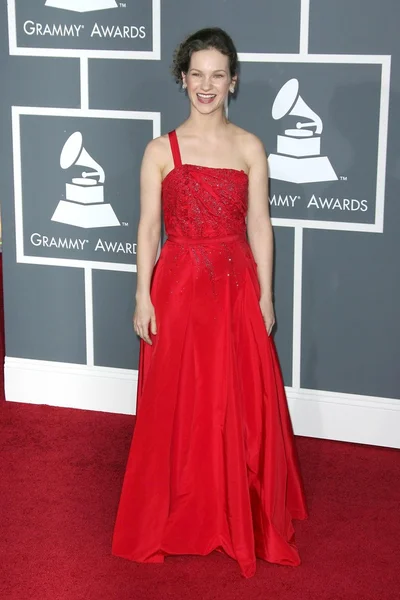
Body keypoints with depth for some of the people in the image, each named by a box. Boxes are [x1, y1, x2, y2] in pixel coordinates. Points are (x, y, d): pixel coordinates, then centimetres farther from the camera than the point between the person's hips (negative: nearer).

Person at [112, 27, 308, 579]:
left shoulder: (250, 148, 2)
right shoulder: (161, 151, -1)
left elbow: (259, 226, 3)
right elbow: (148, 227, -1)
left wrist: (265, 295, 1)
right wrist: (143, 297, -5)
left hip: (236, 288, 1)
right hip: (178, 287, -1)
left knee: (242, 405, 6)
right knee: (176, 404, 6)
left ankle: (243, 518, 24)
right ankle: (177, 517, 22)